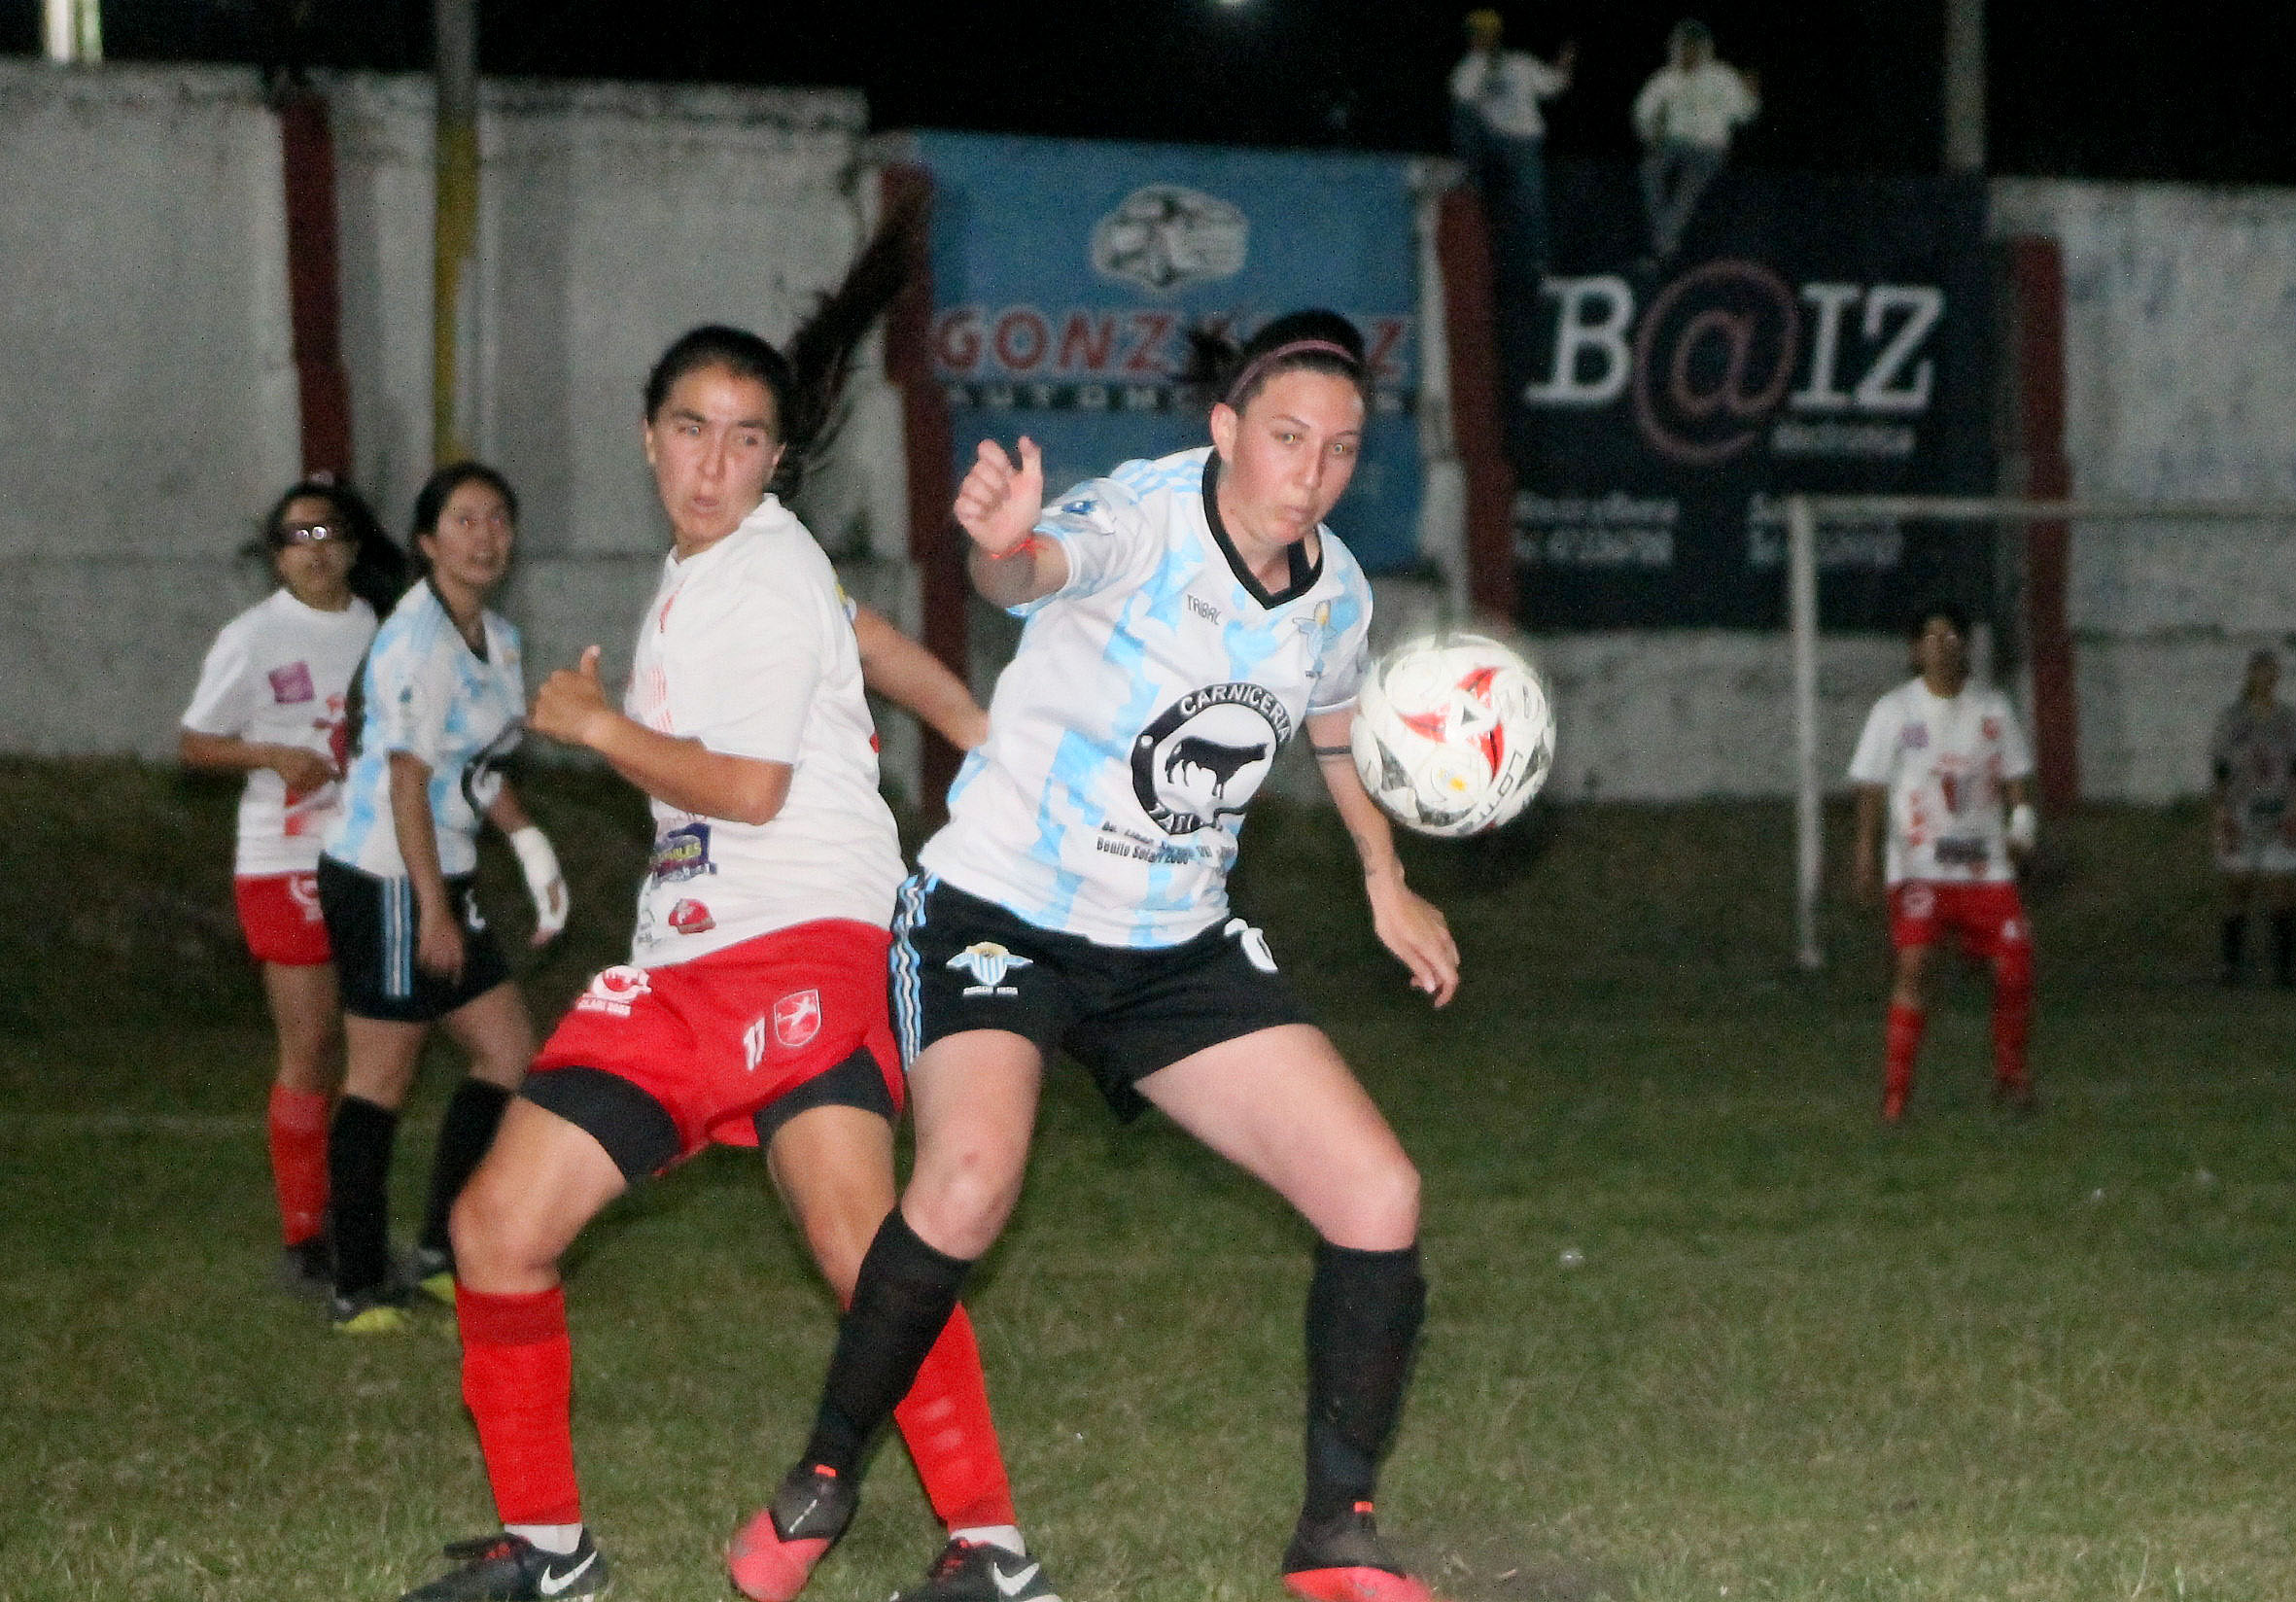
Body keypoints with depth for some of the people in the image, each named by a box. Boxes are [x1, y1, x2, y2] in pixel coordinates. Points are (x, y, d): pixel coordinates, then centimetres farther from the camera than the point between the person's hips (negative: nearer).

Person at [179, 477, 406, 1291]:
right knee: (310, 1051, -6)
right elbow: (194, 743, 0)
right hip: (286, 864, -4)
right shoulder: (252, 639, -4)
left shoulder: (381, 629, 7)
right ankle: (302, 1237, 2)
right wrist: (272, 755, -16)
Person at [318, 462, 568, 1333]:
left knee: (509, 1054, 9)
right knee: (380, 1075, -4)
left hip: (439, 880, 9)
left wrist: (531, 845, 10)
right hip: (388, 882, -9)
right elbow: (408, 779, -19)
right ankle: (359, 1288, 2)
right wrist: (434, 910, -20)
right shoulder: (418, 641, -17)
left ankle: (442, 1254, 16)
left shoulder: (498, 640, 12)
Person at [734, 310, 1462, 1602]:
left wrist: (1385, 879, 23)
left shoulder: (1336, 589, -1)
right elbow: (1043, 570, -48)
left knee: (1380, 1197, -6)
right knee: (971, 1179, -32)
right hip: (1001, 913, -6)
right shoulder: (1143, 520, -22)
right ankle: (825, 1478, -8)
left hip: (1178, 948, 6)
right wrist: (1006, 549, -71)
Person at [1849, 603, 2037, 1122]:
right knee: (1913, 967, -17)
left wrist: (2022, 823, -7)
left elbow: (2013, 777, 13)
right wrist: (1866, 857, -11)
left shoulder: (1992, 708, 9)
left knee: (2016, 966, -4)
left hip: (1987, 865, 3)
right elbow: (1871, 787, -1)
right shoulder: (1894, 711, 1)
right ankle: (1896, 1094, -13)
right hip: (1919, 868, -3)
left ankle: (2010, 1075, 18)